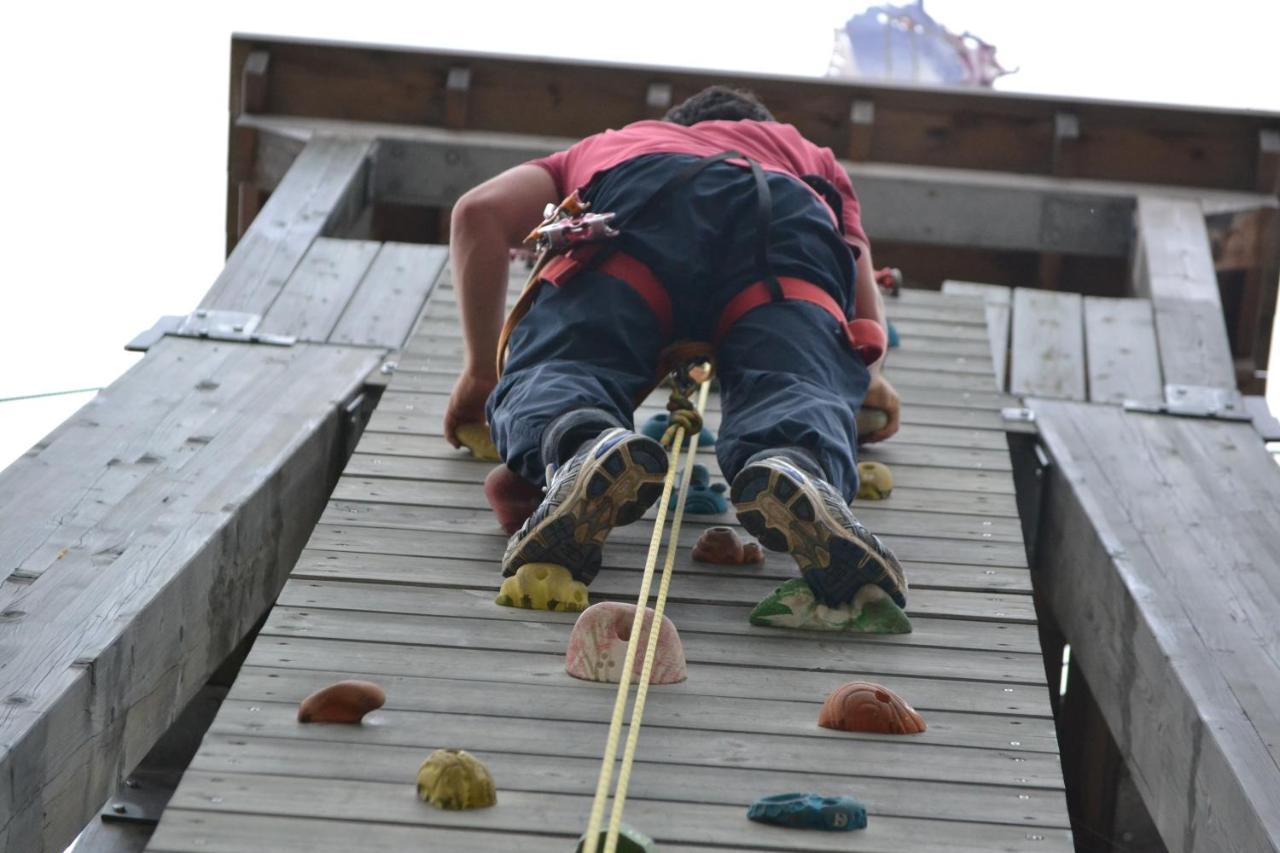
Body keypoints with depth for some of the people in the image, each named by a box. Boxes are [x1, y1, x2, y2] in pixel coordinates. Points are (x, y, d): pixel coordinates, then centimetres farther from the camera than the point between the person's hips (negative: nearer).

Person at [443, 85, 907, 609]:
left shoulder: (605, 146, 46)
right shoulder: (812, 159, 49)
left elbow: (481, 211, 27)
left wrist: (483, 369, 32)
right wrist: (863, 378, 56)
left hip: (639, 202, 0)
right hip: (789, 214, 0)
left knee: (558, 371, -10)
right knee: (794, 392, -15)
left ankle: (582, 447, -46)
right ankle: (796, 470, -52)